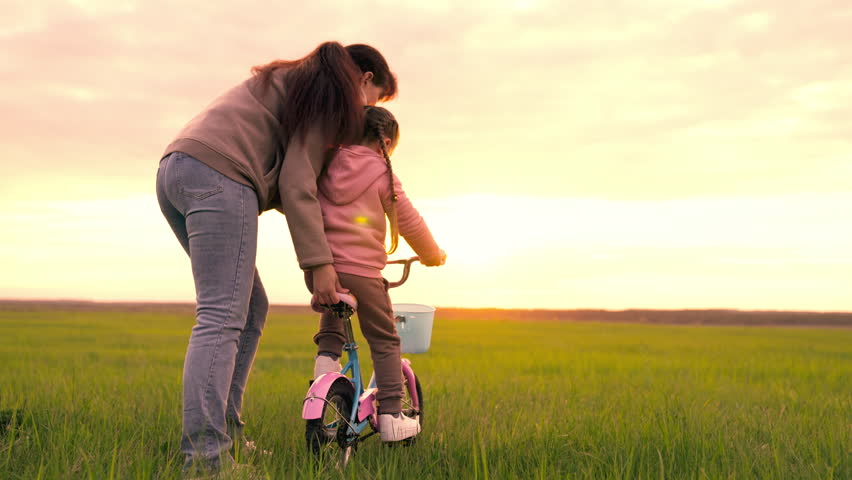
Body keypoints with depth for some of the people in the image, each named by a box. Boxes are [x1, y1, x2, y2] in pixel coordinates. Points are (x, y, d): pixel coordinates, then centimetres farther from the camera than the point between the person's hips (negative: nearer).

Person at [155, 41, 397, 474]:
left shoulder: (288, 81, 32)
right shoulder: (330, 94, 3)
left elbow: (278, 181, 27)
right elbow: (296, 184, -8)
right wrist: (319, 262, -6)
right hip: (218, 177, -10)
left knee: (251, 308, 13)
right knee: (221, 317, -16)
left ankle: (226, 434, 12)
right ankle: (204, 459, -21)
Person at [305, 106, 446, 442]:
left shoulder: (327, 165, 12)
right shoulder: (381, 174, 0)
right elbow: (409, 222, 6)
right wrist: (432, 255, 23)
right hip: (360, 270, -4)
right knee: (385, 341, 9)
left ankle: (327, 354, 13)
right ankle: (391, 415, 6)